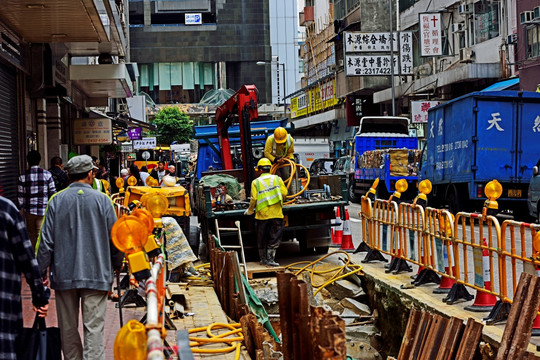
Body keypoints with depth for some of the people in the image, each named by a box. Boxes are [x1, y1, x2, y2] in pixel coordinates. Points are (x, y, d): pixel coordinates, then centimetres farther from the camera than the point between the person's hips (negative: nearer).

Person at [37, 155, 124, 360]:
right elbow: (115, 238, 2)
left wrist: (42, 272, 9)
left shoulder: (56, 201, 0)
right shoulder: (102, 200, -3)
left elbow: (46, 241, 0)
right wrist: (117, 264, 18)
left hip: (64, 274, 2)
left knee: (68, 328, 14)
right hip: (96, 274, -2)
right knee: (93, 327, -2)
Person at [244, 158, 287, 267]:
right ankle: (270, 258, -3)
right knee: (275, 238, 4)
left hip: (262, 214, 1)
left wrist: (250, 210, 10)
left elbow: (254, 199, -4)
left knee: (262, 239, 13)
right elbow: (284, 193, -1)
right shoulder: (277, 179, 4)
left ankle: (263, 259, 21)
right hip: (276, 214, -1)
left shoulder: (256, 182, 1)